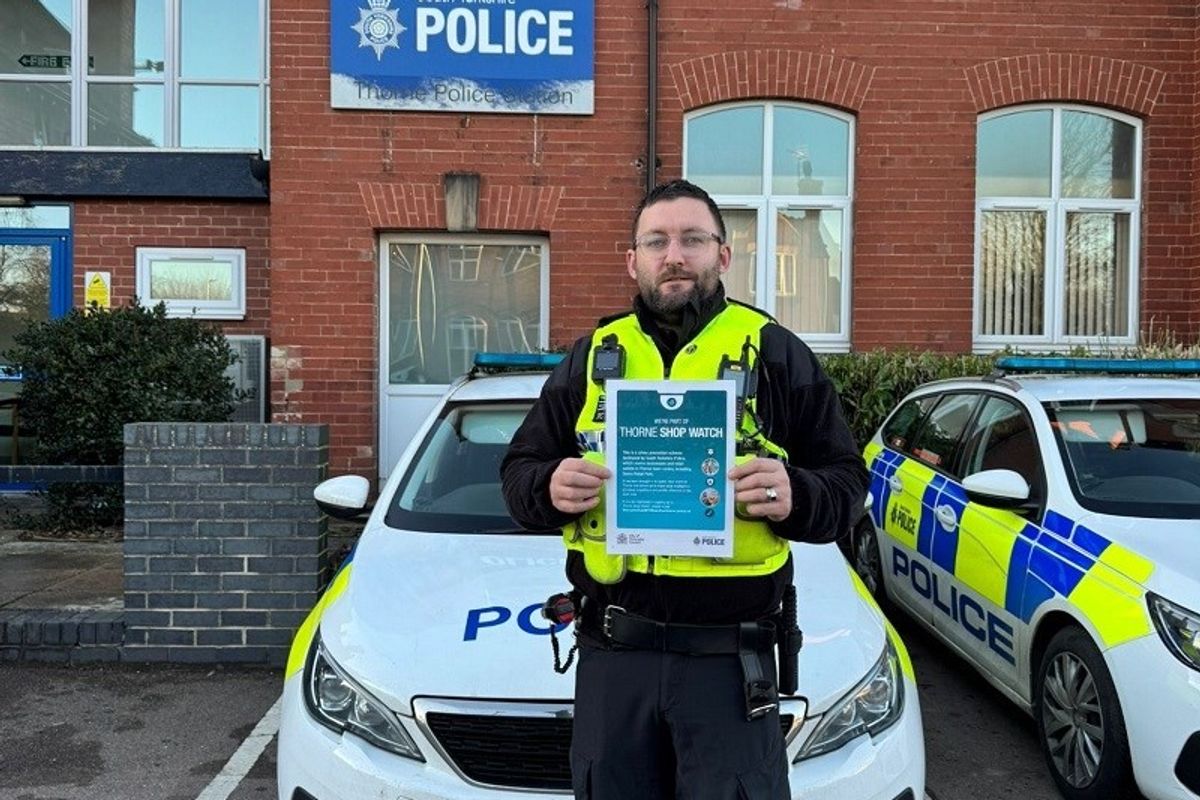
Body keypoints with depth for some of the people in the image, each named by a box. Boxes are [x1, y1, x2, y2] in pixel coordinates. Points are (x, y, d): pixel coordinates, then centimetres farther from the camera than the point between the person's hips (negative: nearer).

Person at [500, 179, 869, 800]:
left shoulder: (777, 354, 3)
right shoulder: (591, 357, 10)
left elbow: (846, 480, 2)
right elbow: (519, 469, 12)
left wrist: (795, 496, -19)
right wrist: (549, 487, -10)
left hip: (730, 655, -2)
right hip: (611, 652, 3)